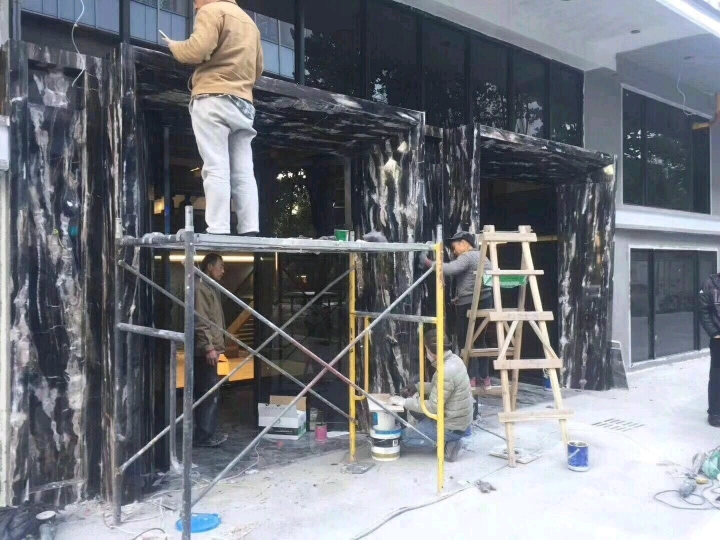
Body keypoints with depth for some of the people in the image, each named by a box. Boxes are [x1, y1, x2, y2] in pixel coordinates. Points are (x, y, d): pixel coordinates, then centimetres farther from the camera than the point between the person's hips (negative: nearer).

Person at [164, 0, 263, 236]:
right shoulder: (249, 22, 25)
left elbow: (197, 50, -13)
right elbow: (257, 68, 27)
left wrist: (174, 46, 5)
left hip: (214, 100, -7)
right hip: (243, 103, 7)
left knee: (216, 169, -12)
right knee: (243, 173, 0)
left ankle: (218, 232, -18)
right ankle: (250, 231, -7)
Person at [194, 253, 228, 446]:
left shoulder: (210, 287, 18)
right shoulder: (200, 288, -13)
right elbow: (200, 321, -20)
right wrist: (209, 347, -23)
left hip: (209, 349, 10)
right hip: (205, 351, -10)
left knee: (208, 393, 13)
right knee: (210, 393, -7)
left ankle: (207, 432, 20)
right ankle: (204, 435, -2)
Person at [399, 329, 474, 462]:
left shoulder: (446, 372, -29)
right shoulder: (454, 359, 0)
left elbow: (433, 407, -24)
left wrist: (406, 402, -15)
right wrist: (418, 388, 5)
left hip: (451, 427, -9)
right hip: (458, 419, 9)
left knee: (403, 437, 3)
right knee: (414, 404, 19)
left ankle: (448, 442, -1)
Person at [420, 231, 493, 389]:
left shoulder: (466, 257, -11)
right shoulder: (482, 257, 17)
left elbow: (449, 269, -28)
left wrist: (428, 262, -19)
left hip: (469, 304, -9)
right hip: (485, 301, 9)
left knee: (465, 340, -1)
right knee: (480, 339, 15)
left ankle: (472, 377, -1)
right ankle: (484, 376, 18)